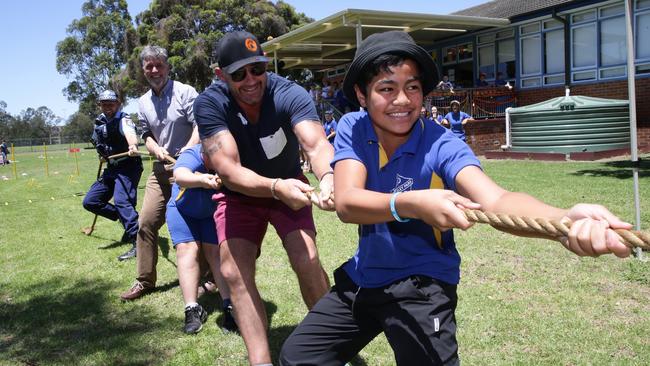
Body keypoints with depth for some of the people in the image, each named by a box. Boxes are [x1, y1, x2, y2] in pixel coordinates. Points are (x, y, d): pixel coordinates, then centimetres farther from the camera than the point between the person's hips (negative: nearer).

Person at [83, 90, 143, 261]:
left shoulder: (123, 119, -14)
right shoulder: (99, 122, 9)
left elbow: (129, 132, -39)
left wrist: (133, 146, -59)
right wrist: (103, 154, 15)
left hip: (128, 167, -9)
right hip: (111, 168, 9)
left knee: (121, 200, -28)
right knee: (90, 201, 6)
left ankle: (138, 243, -28)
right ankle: (126, 220, 16)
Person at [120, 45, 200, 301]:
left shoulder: (185, 92, -8)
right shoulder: (144, 102, 11)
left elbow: (200, 125, -16)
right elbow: (147, 134, 16)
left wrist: (187, 151, -29)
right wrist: (156, 149, -5)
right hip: (161, 168, 6)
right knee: (147, 222, 2)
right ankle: (145, 280, 14)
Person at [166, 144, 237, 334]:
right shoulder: (191, 156, -33)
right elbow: (180, 175, -54)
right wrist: (202, 180, -76)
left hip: (213, 213, 1)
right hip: (183, 210, -1)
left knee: (216, 251, -11)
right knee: (188, 249, -14)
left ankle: (229, 306, -11)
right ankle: (192, 309, -14)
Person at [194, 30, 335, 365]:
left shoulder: (290, 95, -27)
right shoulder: (209, 103, -26)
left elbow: (316, 144, -42)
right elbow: (229, 170, -35)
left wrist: (328, 177, -66)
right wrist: (276, 187, -54)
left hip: (289, 185, -1)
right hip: (240, 194, 1)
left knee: (307, 261, -17)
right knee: (234, 273, -11)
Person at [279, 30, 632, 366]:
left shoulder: (441, 146, -20)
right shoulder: (351, 129, -12)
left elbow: (494, 200, -38)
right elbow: (346, 203, -27)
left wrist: (566, 220, -59)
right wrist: (411, 204, -48)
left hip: (422, 286, -4)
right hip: (362, 277, 4)